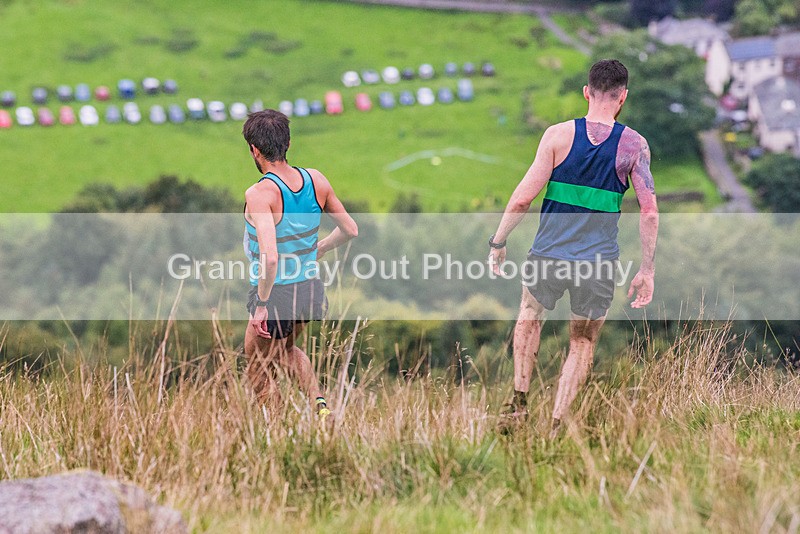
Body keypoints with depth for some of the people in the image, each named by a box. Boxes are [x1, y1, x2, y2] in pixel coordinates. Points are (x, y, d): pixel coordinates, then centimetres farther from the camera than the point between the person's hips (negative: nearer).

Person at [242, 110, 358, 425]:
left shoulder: (259, 194, -22)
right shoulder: (316, 180, -3)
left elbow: (270, 256, -32)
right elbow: (350, 230, 7)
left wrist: (261, 305, -21)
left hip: (275, 294, -6)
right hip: (311, 289, 6)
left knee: (259, 370, 18)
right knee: (285, 349, 33)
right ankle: (319, 402, 12)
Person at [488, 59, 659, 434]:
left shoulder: (558, 135, -4)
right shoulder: (634, 145, -1)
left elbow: (524, 196, -7)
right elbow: (649, 212, -4)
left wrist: (498, 241, 4)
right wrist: (647, 270, 3)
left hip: (548, 254, 0)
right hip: (599, 262, 0)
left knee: (529, 319, 27)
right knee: (582, 344, 17)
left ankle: (519, 402, 19)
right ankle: (556, 426, 10)